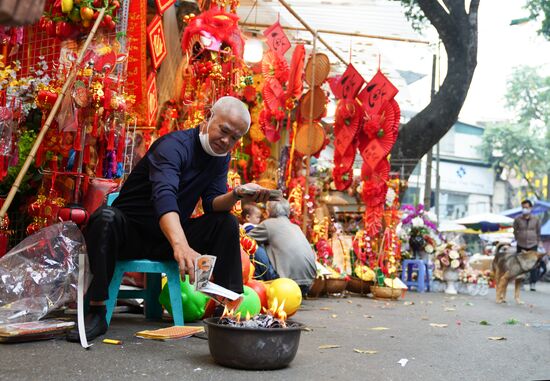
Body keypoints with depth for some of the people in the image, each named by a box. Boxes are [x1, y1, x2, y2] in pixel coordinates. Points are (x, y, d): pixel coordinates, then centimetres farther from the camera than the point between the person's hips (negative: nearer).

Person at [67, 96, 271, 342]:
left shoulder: (221, 156, 3)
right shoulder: (175, 145, -23)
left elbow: (213, 203, -5)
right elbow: (164, 195, -41)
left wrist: (237, 195, -28)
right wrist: (180, 245, -58)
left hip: (169, 236, 6)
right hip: (131, 231, -6)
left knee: (226, 223, -12)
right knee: (106, 217, -36)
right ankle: (97, 313, -31)